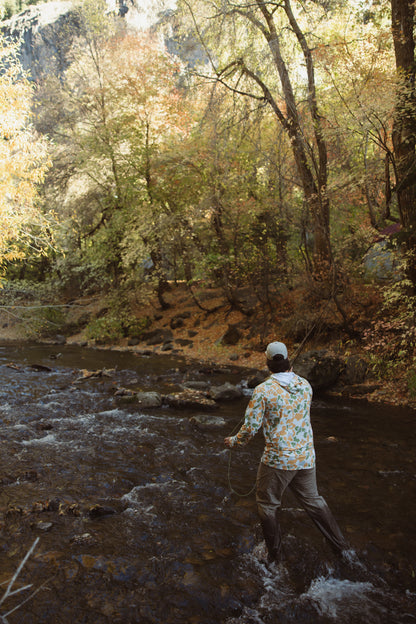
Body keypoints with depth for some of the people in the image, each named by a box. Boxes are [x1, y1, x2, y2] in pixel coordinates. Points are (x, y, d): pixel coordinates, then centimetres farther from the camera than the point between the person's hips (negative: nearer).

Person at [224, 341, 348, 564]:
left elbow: (251, 427, -12)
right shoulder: (305, 385, 1)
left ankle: (274, 556, 25)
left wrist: (234, 441, 7)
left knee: (267, 505, 13)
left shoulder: (263, 390, -15)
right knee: (312, 500, 22)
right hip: (306, 457, 5)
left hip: (278, 460, -5)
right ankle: (341, 545, 33)